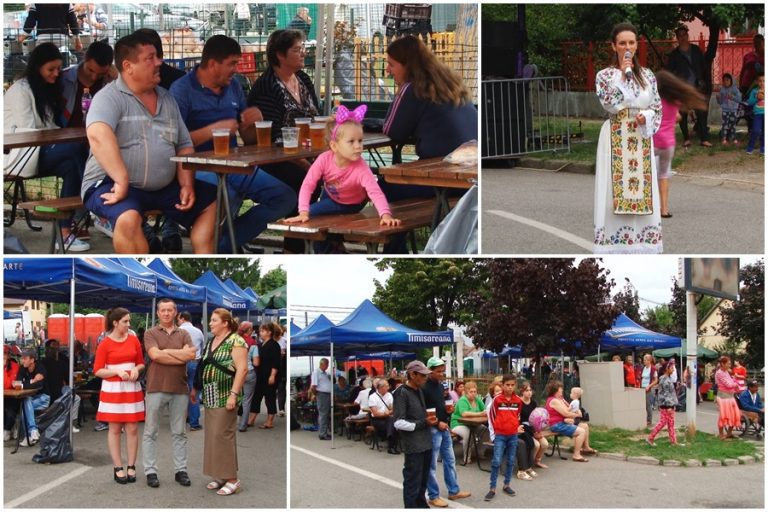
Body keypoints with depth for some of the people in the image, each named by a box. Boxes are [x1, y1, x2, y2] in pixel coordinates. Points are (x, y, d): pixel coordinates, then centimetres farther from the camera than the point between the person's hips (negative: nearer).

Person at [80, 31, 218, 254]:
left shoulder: (166, 99, 13)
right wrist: (122, 181, -39)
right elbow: (98, 135, -31)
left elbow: (184, 146, 16)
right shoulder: (110, 97, -11)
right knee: (128, 218, -36)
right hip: (113, 184, -8)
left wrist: (187, 185, -1)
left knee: (211, 203, 3)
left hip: (164, 188, 8)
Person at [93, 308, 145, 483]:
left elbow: (141, 363, 14)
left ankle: (131, 467, 10)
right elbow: (98, 371, -6)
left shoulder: (133, 340, 6)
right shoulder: (105, 344, -5)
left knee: (132, 429, 2)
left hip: (132, 388, 3)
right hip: (112, 389, -3)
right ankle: (118, 468, 7)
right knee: (115, 429, 2)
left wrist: (136, 369, -7)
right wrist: (117, 371, -18)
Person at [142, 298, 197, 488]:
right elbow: (155, 355, -15)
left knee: (179, 433, 9)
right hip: (156, 388, -3)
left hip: (180, 388, 3)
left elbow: (192, 354, -7)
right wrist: (181, 355, -11)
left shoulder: (183, 334, 10)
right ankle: (150, 471, 8)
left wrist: (165, 351, -11)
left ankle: (181, 470, 15)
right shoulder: (151, 333, 2)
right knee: (151, 432, 2)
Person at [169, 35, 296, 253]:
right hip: (200, 167, -7)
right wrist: (214, 129, -17)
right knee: (228, 199, -37)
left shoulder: (234, 87, 16)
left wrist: (253, 121, -1)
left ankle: (224, 245, -7)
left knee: (285, 198, -8)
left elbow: (249, 140, 21)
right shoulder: (182, 90, -5)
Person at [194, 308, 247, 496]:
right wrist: (195, 388, 18)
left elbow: (242, 369, -17)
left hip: (225, 396, -8)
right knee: (212, 435, 9)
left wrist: (234, 394, -22)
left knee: (223, 434, -9)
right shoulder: (210, 342, 15)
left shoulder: (235, 341, -10)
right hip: (210, 397, 8)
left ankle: (232, 480, -3)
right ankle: (220, 476, 16)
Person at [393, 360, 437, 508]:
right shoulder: (402, 393, -13)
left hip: (426, 443, 8)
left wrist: (429, 420, 4)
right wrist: (423, 423, -18)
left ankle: (421, 505, 32)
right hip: (413, 446, -8)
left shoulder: (419, 391, 13)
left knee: (423, 481, 19)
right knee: (412, 484, -1)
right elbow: (398, 423, -19)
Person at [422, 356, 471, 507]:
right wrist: (437, 423, -19)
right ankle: (433, 496, 9)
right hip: (432, 429, -9)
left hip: (444, 428, 9)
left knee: (450, 460, 15)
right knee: (431, 465, 1)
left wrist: (448, 409, 2)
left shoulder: (440, 386, 11)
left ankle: (454, 491, 26)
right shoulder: (425, 388, -17)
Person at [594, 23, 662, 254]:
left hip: (642, 140, 3)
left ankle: (642, 243, 7)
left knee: (643, 189, 2)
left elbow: (658, 107, 11)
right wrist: (622, 75, -14)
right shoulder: (605, 75, 0)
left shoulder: (647, 75, 9)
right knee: (615, 188, -6)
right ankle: (616, 243, -2)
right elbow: (610, 104, -14)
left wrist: (646, 117, -10)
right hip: (615, 140, -3)